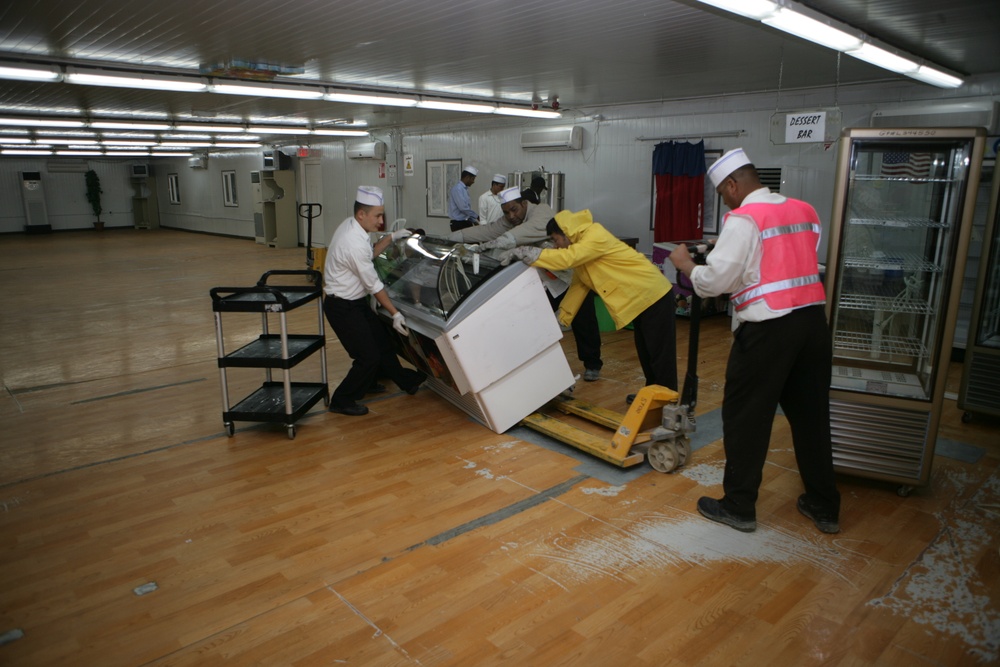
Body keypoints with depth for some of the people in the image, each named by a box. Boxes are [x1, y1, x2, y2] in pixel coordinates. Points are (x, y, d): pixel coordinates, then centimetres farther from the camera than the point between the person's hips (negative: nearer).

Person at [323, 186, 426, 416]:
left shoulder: (350, 225, -1)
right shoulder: (355, 243, -28)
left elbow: (369, 254, 16)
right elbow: (374, 285, -21)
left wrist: (392, 237, 9)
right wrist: (395, 314, -14)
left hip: (355, 301, 9)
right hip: (343, 307, -9)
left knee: (381, 341, 19)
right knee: (368, 356, -5)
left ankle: (406, 380, 38)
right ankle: (342, 401, 14)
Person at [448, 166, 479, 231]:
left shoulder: (465, 189, 14)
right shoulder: (457, 189, -14)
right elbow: (463, 208, -20)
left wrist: (474, 221, 12)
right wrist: (477, 217, -11)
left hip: (466, 223, 9)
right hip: (459, 224, -9)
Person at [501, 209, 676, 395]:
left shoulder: (595, 237, -20)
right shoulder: (580, 244, 9)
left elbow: (565, 258, -33)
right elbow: (578, 285, 10)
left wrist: (522, 252, -31)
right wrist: (561, 318, 7)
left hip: (653, 295, -10)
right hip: (642, 299, 10)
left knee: (660, 355, -3)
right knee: (645, 353, 18)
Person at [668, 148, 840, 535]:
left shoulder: (743, 219, -11)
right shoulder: (805, 210, 12)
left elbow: (712, 282, -15)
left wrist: (684, 263, 4)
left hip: (767, 328, -7)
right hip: (813, 319, 7)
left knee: (746, 418, 6)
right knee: (811, 416, 17)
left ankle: (738, 507, 17)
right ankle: (824, 508, 29)